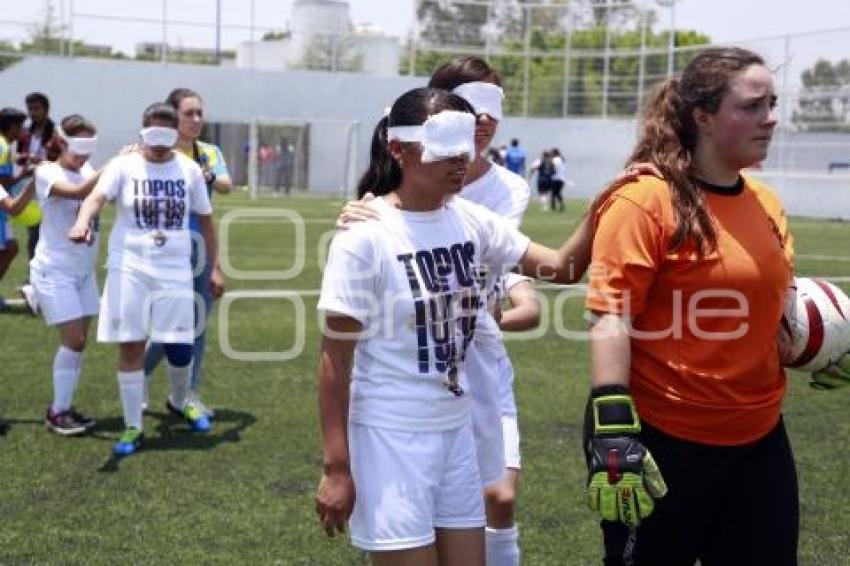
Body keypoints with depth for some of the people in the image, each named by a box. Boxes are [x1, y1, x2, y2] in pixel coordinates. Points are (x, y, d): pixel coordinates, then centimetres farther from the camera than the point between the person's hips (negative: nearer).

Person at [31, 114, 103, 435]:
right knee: (74, 340, -9)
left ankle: (64, 407, 19)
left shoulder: (90, 172, 7)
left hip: (84, 271, 6)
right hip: (54, 271, -6)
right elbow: (77, 192, -31)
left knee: (79, 341, 7)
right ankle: (57, 412, 4)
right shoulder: (47, 173, -13)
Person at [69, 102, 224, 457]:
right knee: (131, 346, 1)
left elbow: (205, 220, 10)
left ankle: (179, 402, 36)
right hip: (129, 268, -1)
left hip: (174, 270, 2)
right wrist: (82, 223, -45)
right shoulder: (123, 166, -5)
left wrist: (214, 268, 10)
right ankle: (133, 427, 13)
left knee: (180, 347, 3)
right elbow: (97, 195, -24)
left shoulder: (189, 170, 2)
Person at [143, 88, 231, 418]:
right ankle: (141, 375, 24)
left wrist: (209, 177, -32)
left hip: (202, 246, 5)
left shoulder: (211, 152, 7)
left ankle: (189, 393, 17)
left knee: (198, 322, 7)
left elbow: (227, 186, -11)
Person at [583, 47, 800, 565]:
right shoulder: (646, 199, -14)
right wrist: (615, 432, -24)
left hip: (759, 437, 7)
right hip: (662, 438, -6)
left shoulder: (767, 204, 8)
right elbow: (612, 316, -19)